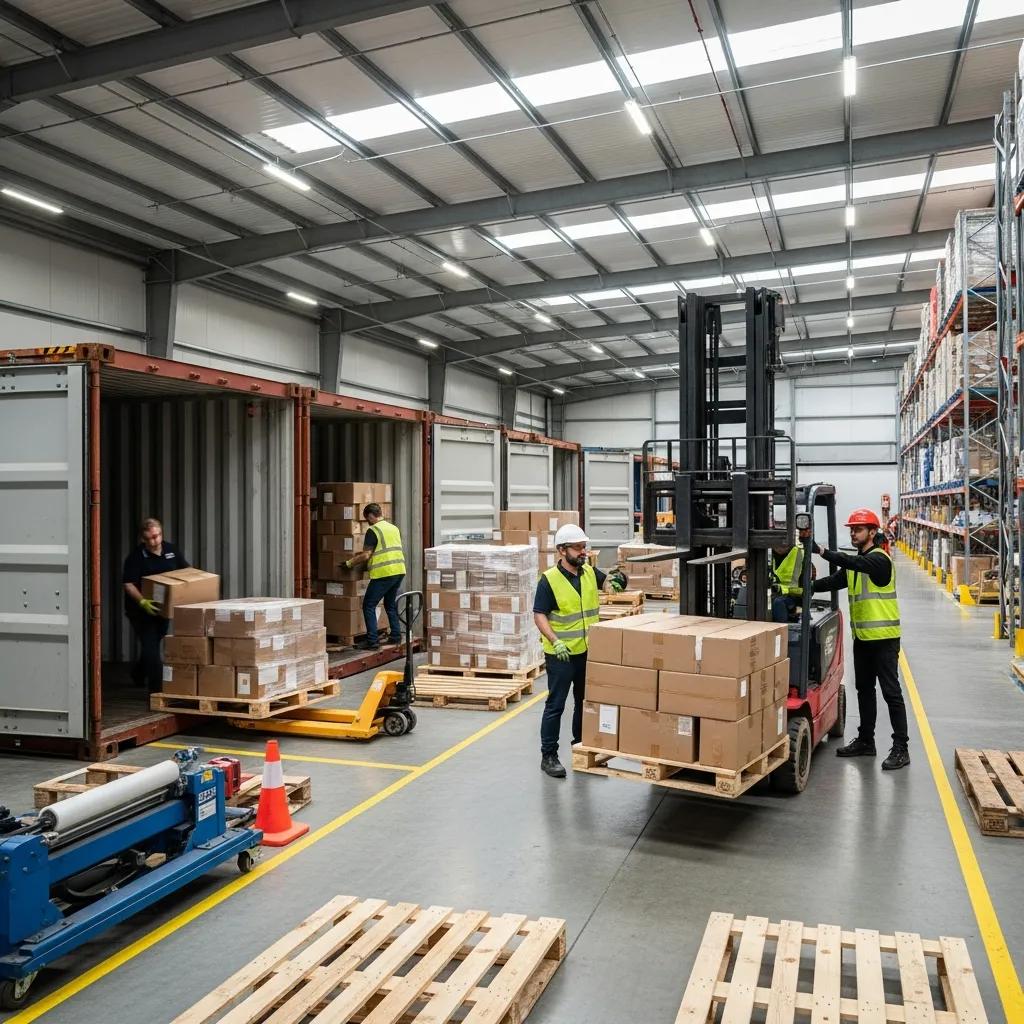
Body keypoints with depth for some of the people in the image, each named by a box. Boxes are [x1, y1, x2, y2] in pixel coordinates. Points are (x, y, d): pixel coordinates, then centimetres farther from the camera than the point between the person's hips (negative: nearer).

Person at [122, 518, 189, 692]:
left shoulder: (171, 550, 1)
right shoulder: (136, 557, -15)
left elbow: (186, 571, 11)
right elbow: (128, 584, -20)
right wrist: (142, 602, -34)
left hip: (162, 607, 6)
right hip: (140, 610, -6)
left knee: (154, 644, 19)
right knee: (150, 646, -9)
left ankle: (138, 674, 45)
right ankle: (157, 689, -4)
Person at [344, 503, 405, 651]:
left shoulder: (373, 530, -8)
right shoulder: (394, 528, 15)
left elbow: (366, 556, -11)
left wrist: (350, 563, 3)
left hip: (384, 573, -8)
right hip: (400, 571, 8)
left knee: (369, 605, 0)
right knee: (391, 603, 22)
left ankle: (372, 641, -4)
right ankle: (396, 636, 23)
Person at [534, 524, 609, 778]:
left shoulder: (590, 572, 3)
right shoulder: (549, 580, -15)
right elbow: (540, 615, -16)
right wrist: (555, 641, -29)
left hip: (589, 651, 6)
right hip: (561, 654, -6)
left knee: (586, 702, 17)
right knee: (555, 705, 1)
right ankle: (548, 756, 10)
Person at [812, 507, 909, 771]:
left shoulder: (880, 559, -15)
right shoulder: (854, 562, 13)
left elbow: (855, 563, -33)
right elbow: (835, 580, 4)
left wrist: (822, 551, -41)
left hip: (884, 638, -9)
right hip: (861, 637, 9)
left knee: (891, 692, -4)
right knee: (864, 690, 15)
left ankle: (901, 749, 2)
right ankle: (865, 741, 26)